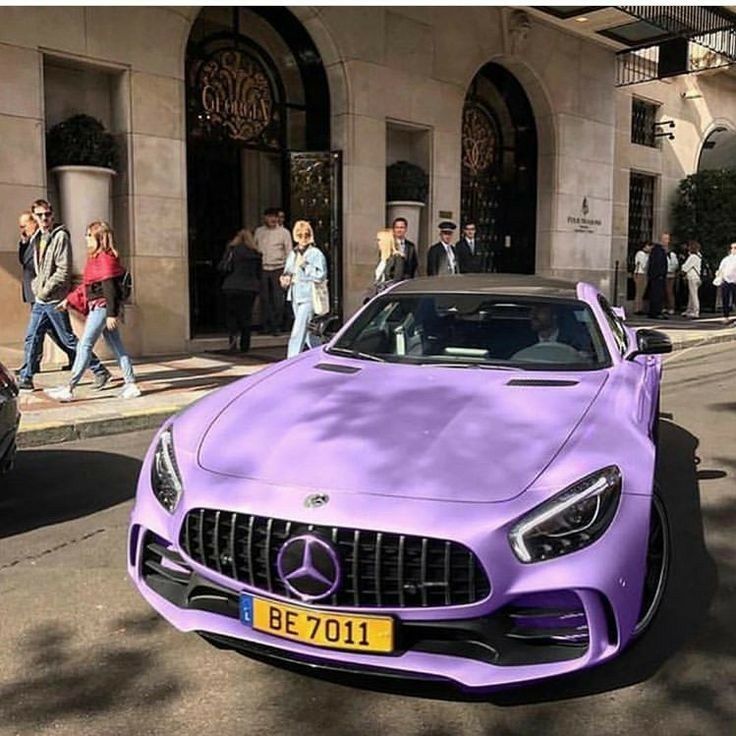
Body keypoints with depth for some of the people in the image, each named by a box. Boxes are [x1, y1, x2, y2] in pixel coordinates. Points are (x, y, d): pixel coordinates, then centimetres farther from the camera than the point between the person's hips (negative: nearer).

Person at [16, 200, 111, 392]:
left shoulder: (60, 236, -10)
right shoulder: (37, 238, 14)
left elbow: (63, 270, -16)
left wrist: (46, 290, -15)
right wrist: (36, 286, 8)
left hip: (55, 299, -7)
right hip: (40, 299, 7)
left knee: (68, 339, -1)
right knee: (32, 338, 7)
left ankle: (100, 371, 8)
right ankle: (26, 379, 15)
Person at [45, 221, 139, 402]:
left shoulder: (105, 258, -14)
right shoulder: (96, 257, 17)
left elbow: (109, 288, -20)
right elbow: (86, 285, 22)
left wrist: (112, 314, -23)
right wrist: (69, 300, 19)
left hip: (102, 307, -10)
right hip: (98, 307, 10)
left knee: (84, 346, -7)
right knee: (116, 346, 9)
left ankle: (69, 389, -2)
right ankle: (131, 385, 11)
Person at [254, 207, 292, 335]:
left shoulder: (284, 232, 3)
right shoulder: (258, 231, 10)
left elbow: (289, 252, 3)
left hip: (278, 268, -3)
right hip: (262, 268, 3)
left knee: (278, 299, -4)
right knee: (264, 298, 5)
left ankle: (277, 326, 2)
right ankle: (265, 326, 11)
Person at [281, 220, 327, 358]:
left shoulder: (316, 254, -6)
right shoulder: (293, 254, 15)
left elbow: (321, 275, -16)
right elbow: (287, 272, 25)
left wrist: (304, 265, -17)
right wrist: (285, 279, 4)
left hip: (308, 298, -8)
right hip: (295, 297, 8)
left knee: (298, 333, -13)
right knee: (308, 332, 16)